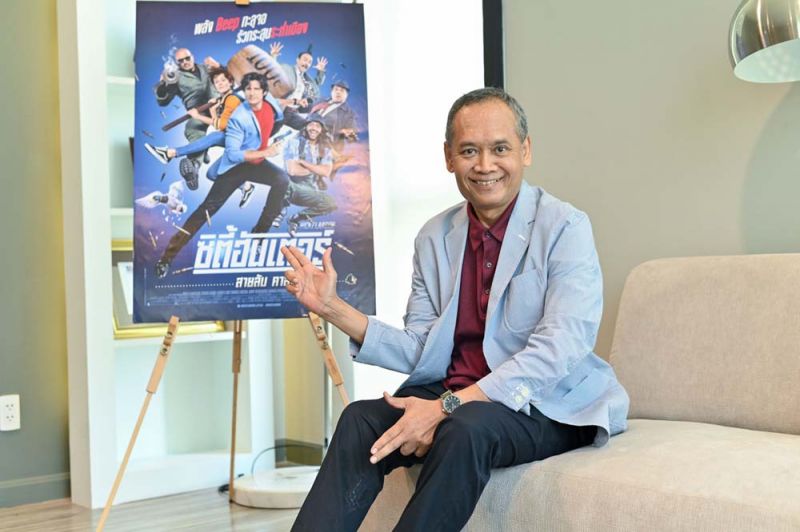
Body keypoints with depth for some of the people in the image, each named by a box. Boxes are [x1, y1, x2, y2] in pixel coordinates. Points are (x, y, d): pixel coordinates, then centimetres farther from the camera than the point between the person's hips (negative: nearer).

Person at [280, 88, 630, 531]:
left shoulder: (565, 228, -8)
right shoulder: (434, 238, 8)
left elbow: (559, 349, -20)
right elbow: (422, 354, 4)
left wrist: (448, 407, -26)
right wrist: (334, 309, -8)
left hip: (550, 406, -4)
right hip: (455, 397, 5)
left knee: (466, 428, -34)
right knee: (360, 420, -22)